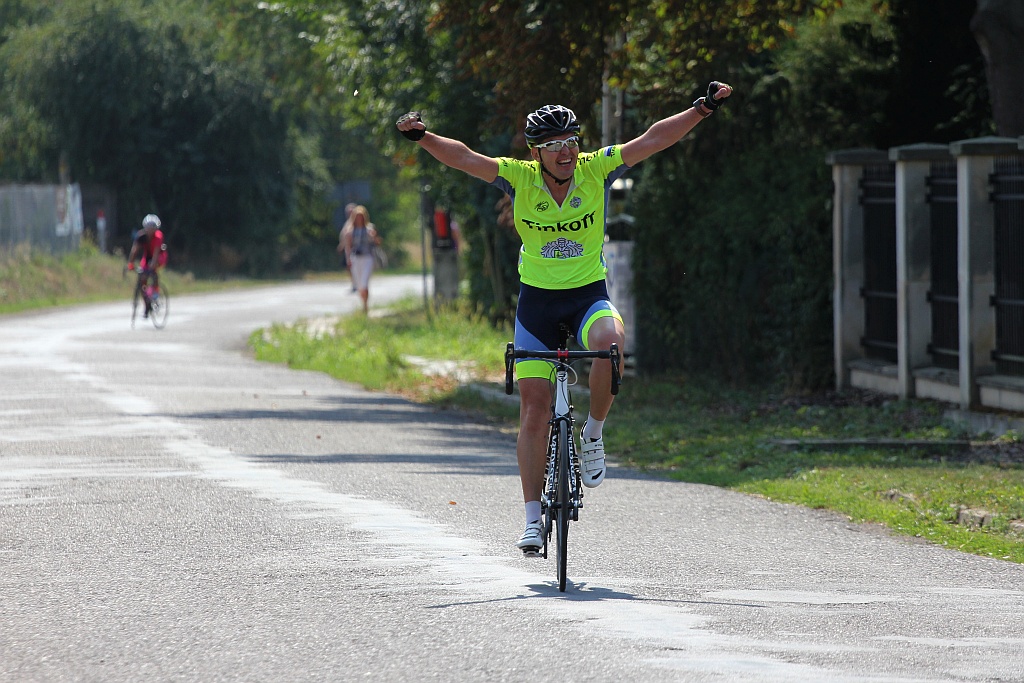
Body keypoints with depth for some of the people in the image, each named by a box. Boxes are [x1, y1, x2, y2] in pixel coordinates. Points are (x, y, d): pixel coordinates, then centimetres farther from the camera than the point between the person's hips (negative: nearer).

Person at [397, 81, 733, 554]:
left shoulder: (596, 170, -10)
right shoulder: (519, 178, -10)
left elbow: (653, 140, -14)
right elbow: (464, 158, -17)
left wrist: (702, 110, -21)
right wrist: (422, 137, -32)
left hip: (589, 295, 0)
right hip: (536, 301, 1)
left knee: (611, 340, -36)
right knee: (534, 408, -3)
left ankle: (593, 434, -11)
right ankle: (533, 518, 6)